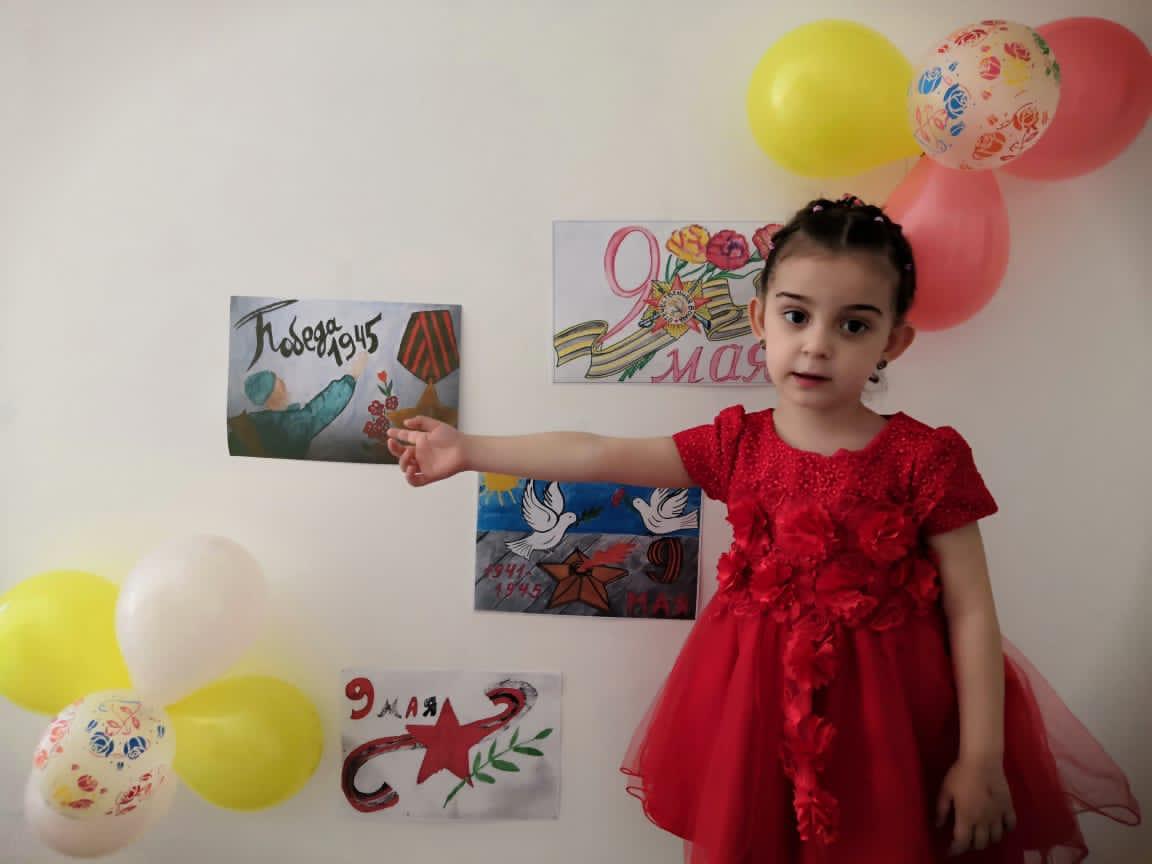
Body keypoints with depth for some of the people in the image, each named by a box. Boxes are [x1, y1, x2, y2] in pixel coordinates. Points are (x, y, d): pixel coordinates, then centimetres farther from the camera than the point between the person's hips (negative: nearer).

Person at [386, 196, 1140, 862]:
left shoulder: (924, 458, -11)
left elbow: (971, 612, -8)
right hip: (756, 709, 3)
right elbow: (599, 456, -4)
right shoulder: (738, 445, -3)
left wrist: (981, 759, -9)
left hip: (880, 711, -2)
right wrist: (470, 450, -4)